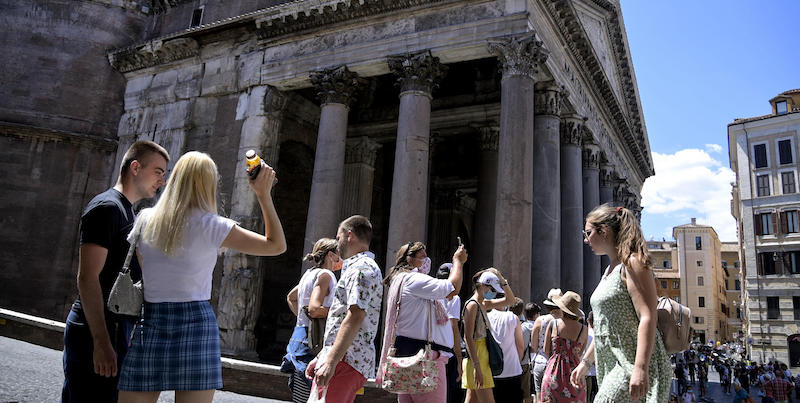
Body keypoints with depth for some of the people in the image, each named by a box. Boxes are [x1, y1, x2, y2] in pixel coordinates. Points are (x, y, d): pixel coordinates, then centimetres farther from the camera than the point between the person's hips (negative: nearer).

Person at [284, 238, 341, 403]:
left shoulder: (310, 273, 16)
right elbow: (314, 309, -23)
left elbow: (290, 298, 31)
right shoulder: (325, 275, -11)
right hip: (310, 340, -10)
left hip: (301, 332, 10)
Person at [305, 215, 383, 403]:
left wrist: (330, 361, -24)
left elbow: (355, 317, -22)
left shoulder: (361, 269, -9)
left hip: (346, 361, -10)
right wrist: (321, 357, 25)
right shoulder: (361, 267, 24)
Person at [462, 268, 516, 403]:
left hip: (482, 359, 9)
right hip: (476, 358, -9)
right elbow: (468, 338, -18)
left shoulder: (484, 304, 15)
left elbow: (510, 300, 23)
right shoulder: (472, 305, -12)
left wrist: (502, 280, 10)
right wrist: (477, 367, -23)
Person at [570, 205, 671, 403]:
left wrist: (640, 369, -26)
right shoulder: (610, 270, 17)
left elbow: (648, 318, -19)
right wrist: (585, 362, 22)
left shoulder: (632, 264, -9)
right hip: (612, 364, 9)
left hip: (631, 363, -8)